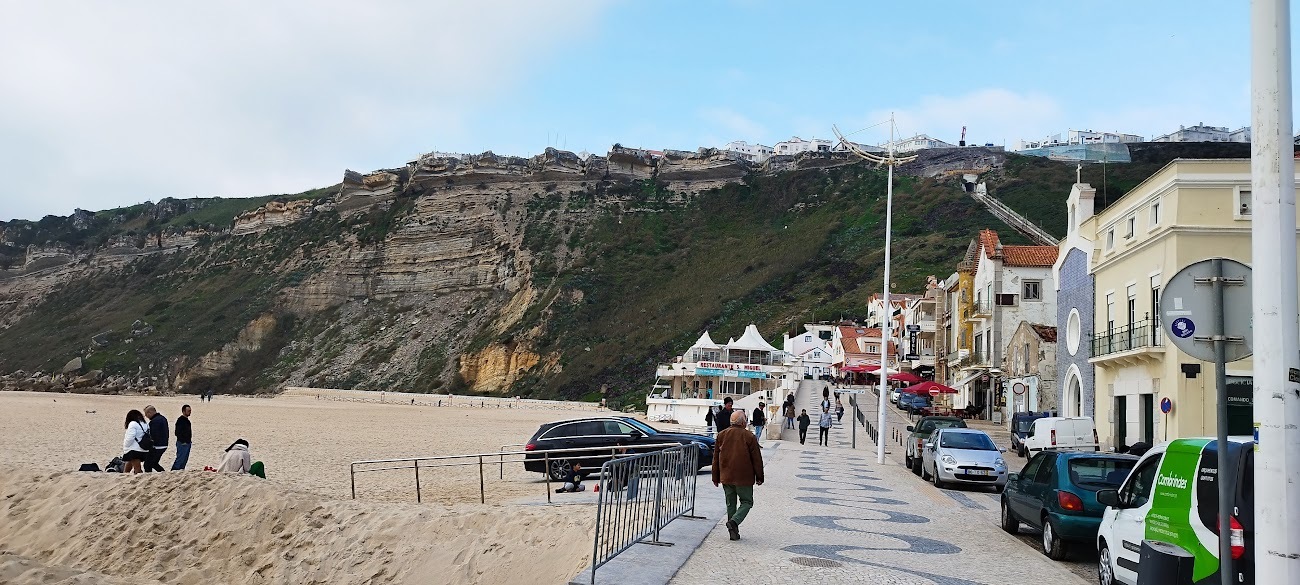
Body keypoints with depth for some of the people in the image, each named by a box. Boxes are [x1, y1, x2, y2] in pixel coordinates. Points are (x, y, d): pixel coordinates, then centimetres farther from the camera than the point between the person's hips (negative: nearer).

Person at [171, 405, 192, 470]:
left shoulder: (187, 420, 15)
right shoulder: (180, 420, -14)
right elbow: (178, 432, -18)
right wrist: (183, 441, -20)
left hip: (187, 443, 9)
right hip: (182, 443, -9)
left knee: (185, 460, 12)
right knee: (180, 459, -9)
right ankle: (173, 471, -6)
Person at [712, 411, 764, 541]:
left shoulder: (721, 435, 4)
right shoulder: (749, 437, -9)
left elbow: (716, 458, 9)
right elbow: (757, 459, -4)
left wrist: (716, 478, 16)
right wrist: (759, 477, 7)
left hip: (726, 477, 4)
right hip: (744, 478, -4)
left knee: (730, 504, 14)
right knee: (746, 502, 8)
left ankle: (734, 532, 13)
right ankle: (734, 521, -14)